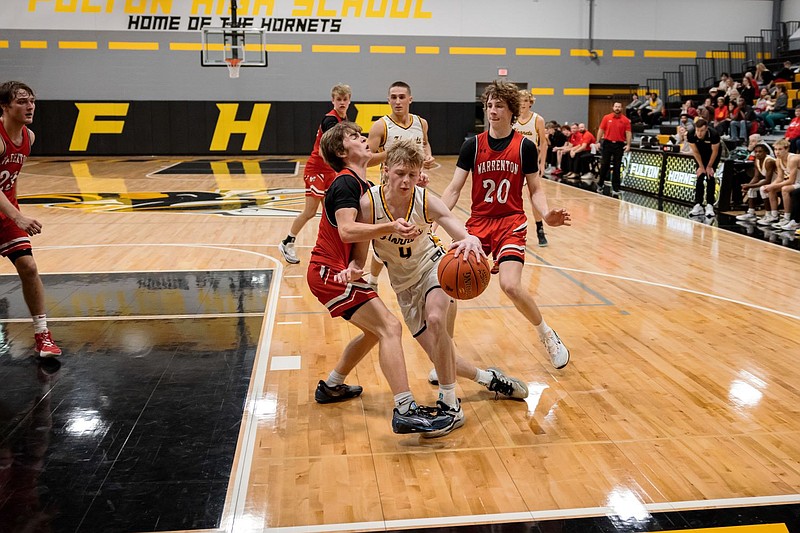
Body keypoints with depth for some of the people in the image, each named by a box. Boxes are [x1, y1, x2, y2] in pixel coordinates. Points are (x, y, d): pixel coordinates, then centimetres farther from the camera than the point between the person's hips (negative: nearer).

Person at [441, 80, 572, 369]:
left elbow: (535, 190, 3)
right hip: (478, 222, 2)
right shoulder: (472, 145, 0)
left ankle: (547, 335, 9)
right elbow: (454, 189, -1)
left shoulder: (525, 146, -2)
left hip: (511, 223, -2)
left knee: (510, 286, -20)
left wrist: (547, 214, -17)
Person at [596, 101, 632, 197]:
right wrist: (598, 142, -1)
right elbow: (601, 130, 5)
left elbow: (628, 133, -3)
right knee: (604, 165, 4)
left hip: (619, 145, -1)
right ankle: (600, 184, 20)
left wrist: (628, 145, -12)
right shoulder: (606, 118, 3)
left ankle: (615, 188, 7)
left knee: (617, 167, 2)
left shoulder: (625, 120, 0)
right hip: (607, 143, 1)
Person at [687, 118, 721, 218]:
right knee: (699, 178, -4)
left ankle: (709, 205, -12)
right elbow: (695, 152, -14)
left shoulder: (714, 134, -36)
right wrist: (701, 166, -10)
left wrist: (709, 167, -13)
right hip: (701, 155, 3)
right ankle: (698, 205, -3)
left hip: (712, 155, -3)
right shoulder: (691, 135, -29)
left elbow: (715, 152, -20)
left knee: (710, 178, -12)